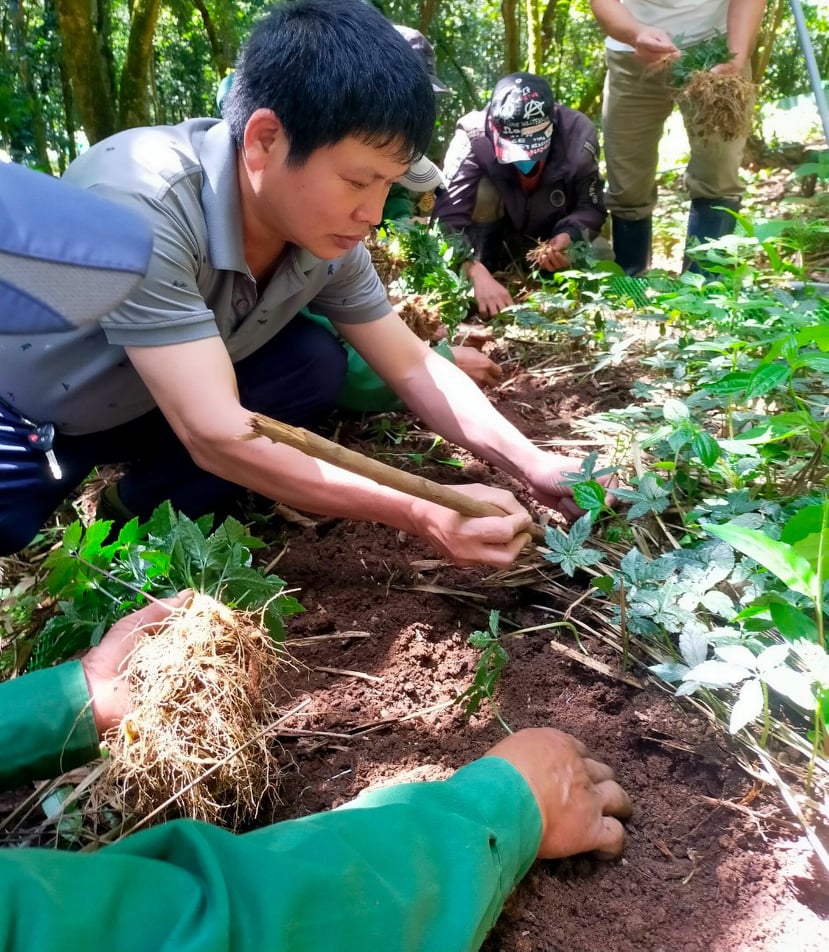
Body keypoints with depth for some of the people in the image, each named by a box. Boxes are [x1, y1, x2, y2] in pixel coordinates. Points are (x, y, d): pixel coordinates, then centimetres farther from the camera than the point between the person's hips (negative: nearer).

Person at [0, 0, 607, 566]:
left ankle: (147, 514, 1)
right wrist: (423, 516, -39)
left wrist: (530, 464, -20)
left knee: (316, 365, -14)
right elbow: (214, 435, -39)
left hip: (150, 407, 6)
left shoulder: (327, 235, -16)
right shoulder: (140, 206, -36)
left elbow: (413, 367, -7)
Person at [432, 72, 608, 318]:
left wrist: (569, 236, -39)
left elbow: (591, 207, -17)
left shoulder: (577, 132, -25)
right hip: (492, 236, -2)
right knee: (483, 192, -32)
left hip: (551, 240, 2)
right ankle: (474, 287, -17)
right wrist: (478, 275, -55)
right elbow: (448, 217, -40)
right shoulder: (474, 136, -33)